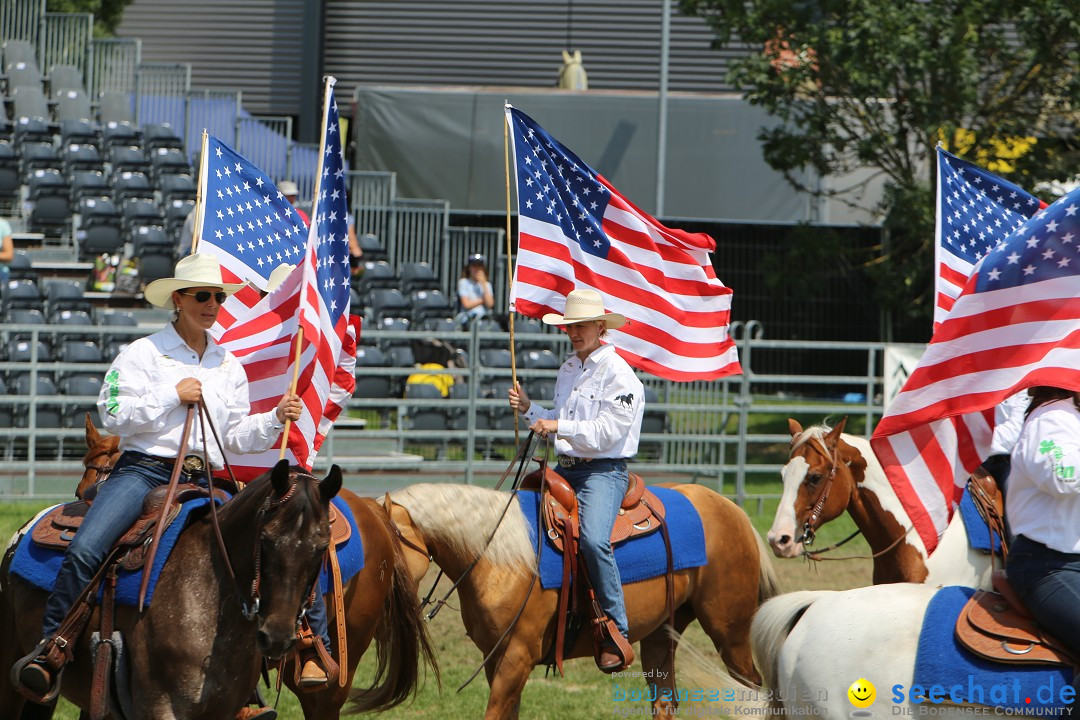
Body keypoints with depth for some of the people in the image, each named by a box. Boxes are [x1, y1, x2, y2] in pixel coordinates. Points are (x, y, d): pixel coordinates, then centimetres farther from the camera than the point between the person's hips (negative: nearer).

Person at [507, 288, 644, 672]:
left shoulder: (617, 373, -9)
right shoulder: (569, 369, 17)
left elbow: (607, 431, -18)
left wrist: (559, 427, -23)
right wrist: (529, 409, 8)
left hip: (604, 471, -9)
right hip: (566, 468, 9)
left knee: (593, 539, -32)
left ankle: (617, 634, -26)